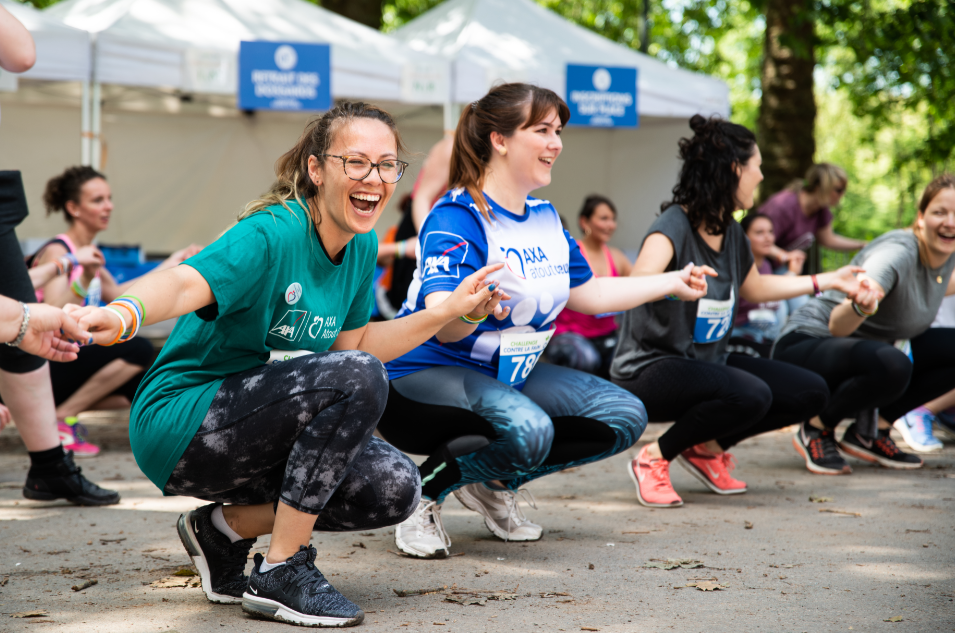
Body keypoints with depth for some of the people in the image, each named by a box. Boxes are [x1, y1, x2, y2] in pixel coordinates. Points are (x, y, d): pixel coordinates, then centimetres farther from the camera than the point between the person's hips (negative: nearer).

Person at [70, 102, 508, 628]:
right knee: (358, 378, -28)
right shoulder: (273, 234, -21)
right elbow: (185, 283, -37)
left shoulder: (362, 247, 5)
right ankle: (281, 574, -19)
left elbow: (354, 342, 13)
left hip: (255, 433, 8)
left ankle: (225, 526, 8)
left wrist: (449, 310, 5)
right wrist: (123, 314, -59)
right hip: (177, 425, -8)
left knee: (395, 488, -10)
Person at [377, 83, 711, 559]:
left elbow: (587, 293, 20)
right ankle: (423, 492, -12)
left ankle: (493, 484, 8)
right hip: (424, 374, -9)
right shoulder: (458, 217, -19)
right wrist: (473, 309, -54)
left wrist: (672, 283, 23)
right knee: (527, 428, -38)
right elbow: (444, 328, -31)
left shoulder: (545, 218, 9)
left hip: (510, 376, 9)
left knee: (625, 416, -1)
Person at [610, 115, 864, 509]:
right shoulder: (674, 225, -19)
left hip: (707, 363, 9)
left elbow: (753, 288, 25)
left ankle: (706, 447, 14)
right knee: (750, 395, -34)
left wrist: (827, 281, 28)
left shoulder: (730, 231, 6)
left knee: (810, 394, 0)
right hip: (650, 370, -9)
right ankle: (653, 459, -12)